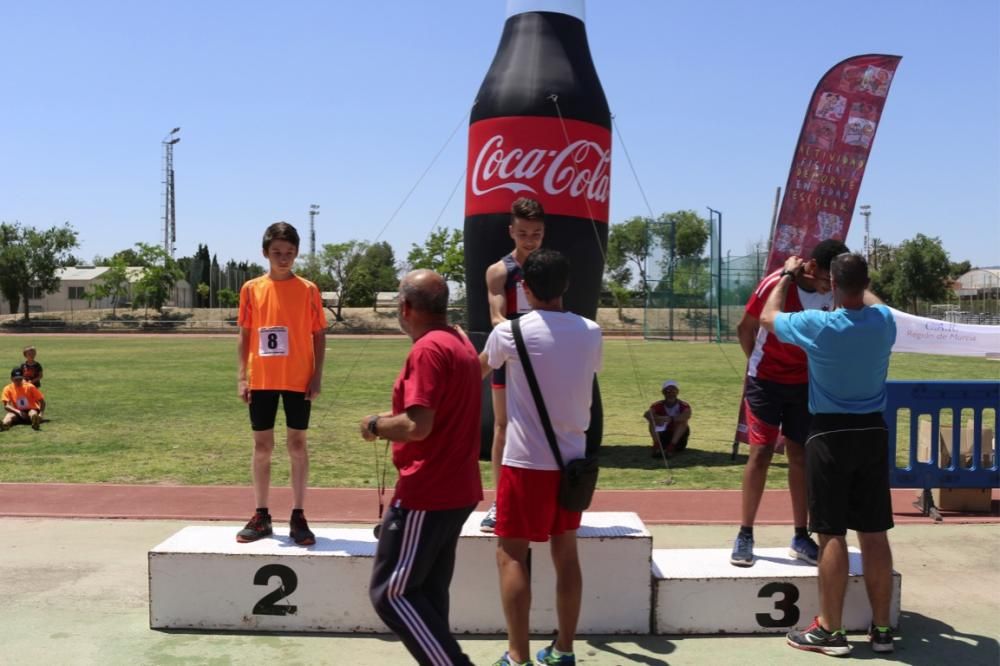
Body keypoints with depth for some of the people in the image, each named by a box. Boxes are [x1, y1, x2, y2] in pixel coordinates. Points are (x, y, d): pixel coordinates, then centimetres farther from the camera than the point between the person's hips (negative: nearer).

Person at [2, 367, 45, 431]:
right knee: (9, 415, -32)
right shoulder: (8, 389, -3)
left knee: (33, 414, -36)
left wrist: (40, 414, -22)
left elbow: (42, 401, -5)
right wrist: (18, 412, -29)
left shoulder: (30, 387, -5)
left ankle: (35, 423, -71)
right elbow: (6, 406, -12)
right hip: (17, 413, 1)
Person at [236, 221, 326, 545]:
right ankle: (261, 516, 17)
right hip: (261, 380, 2)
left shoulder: (308, 290, -1)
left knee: (297, 444, 4)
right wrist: (242, 376, 0)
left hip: (298, 380, -1)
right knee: (262, 445, 7)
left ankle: (298, 517, 11)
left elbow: (319, 335, 2)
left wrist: (317, 375, -7)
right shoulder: (251, 289, 3)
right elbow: (245, 334, 7)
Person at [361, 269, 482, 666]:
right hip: (455, 491, 10)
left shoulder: (428, 349, -18)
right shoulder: (460, 343, 14)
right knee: (429, 592, 16)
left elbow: (418, 425, -25)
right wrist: (392, 421, 16)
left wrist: (376, 425, -8)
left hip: (426, 495, -10)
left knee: (390, 593, -2)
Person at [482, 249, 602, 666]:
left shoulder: (510, 332, -10)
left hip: (527, 461, -5)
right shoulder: (590, 332, 1)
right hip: (571, 459, 5)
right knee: (565, 553, 13)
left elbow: (480, 369, 11)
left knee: (511, 555, 4)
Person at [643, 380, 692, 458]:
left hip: (678, 440, -1)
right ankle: (657, 445, -38)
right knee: (653, 420, -20)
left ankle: (671, 446, -40)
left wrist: (670, 419, -47)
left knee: (682, 421, -26)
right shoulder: (658, 406, -2)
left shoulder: (684, 406, -7)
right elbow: (647, 414, -24)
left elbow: (686, 416, -32)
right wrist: (657, 418, -45)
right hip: (663, 437, 1)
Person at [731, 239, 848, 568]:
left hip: (805, 382, 4)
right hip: (766, 379, -4)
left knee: (801, 455, 6)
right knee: (761, 451, -6)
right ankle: (745, 535, 2)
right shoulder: (775, 283, -21)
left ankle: (801, 537, 14)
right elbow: (745, 328, -7)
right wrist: (759, 364, 4)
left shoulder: (832, 294, -9)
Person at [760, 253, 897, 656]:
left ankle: (831, 631, 5)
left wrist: (787, 276, 18)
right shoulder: (884, 321, -2)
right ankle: (881, 628, 17)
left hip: (830, 433, -4)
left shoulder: (818, 326, -14)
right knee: (874, 533, 9)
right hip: (873, 431, 4)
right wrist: (857, 280, 38)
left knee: (832, 533, -1)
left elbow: (768, 316, 5)